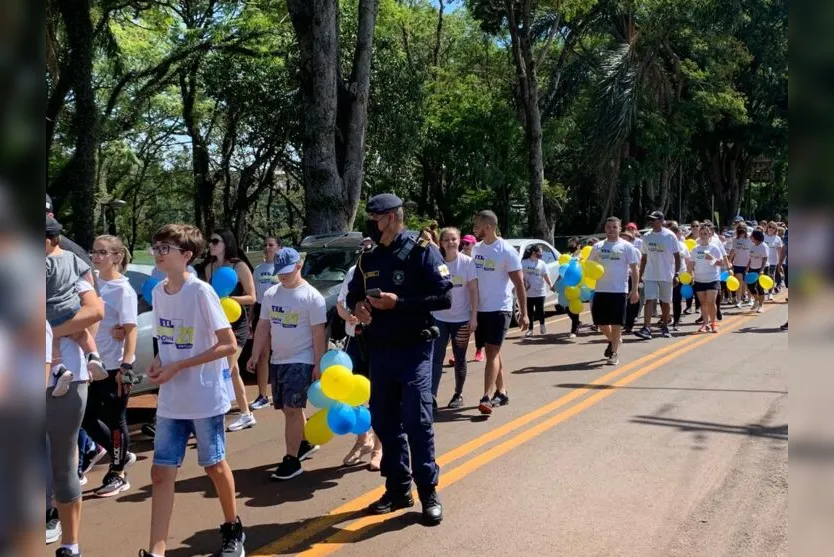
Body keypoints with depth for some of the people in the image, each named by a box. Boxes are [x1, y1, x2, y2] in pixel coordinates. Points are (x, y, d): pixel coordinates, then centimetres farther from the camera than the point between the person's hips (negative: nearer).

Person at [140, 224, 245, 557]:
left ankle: (233, 529, 34)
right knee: (161, 472, 2)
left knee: (214, 465, 11)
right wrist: (159, 361, -5)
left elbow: (229, 345, -16)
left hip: (205, 399, -5)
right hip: (170, 402, 5)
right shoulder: (158, 292, 4)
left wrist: (177, 366, -18)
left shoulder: (201, 292, -16)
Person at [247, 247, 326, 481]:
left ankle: (291, 460, -2)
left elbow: (319, 333, -11)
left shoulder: (312, 296, -11)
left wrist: (318, 364, -14)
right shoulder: (270, 294, 6)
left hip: (301, 361, -6)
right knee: (289, 408, 15)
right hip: (277, 360, 6)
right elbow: (263, 327, 11)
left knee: (292, 409, -8)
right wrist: (255, 355, 5)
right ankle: (304, 443, 35)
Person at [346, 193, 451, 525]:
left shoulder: (422, 252, -8)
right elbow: (353, 294, 20)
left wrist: (399, 302, -21)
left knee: (417, 420, -8)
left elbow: (444, 297, -15)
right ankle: (398, 489, 22)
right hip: (379, 351, 6)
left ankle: (428, 493, 6)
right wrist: (357, 306, -5)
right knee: (384, 422, 10)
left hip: (413, 349, -6)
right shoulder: (368, 259, 10)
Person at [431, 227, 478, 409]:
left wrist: (474, 316, -11)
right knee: (436, 357, -7)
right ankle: (432, 395, -9)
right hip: (439, 318, 1)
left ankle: (458, 394, 24)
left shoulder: (467, 262, -6)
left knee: (459, 358, 10)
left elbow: (473, 290, -6)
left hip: (462, 318, -1)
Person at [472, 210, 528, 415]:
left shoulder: (507, 251, -11)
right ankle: (501, 393, 23)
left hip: (499, 309, -6)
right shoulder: (476, 249, 7)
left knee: (492, 353, -11)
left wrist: (524, 313, -10)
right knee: (492, 352, 13)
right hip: (480, 309, 7)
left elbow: (519, 283, -8)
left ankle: (487, 398, -14)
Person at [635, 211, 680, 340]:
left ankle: (665, 328, 24)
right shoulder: (646, 237, 4)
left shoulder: (670, 236, -7)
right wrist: (640, 275, 9)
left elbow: (677, 256, -4)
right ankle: (646, 329, -17)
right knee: (649, 300, -10)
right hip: (650, 276, 2)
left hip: (666, 276, -2)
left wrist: (676, 274, -10)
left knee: (665, 302, 10)